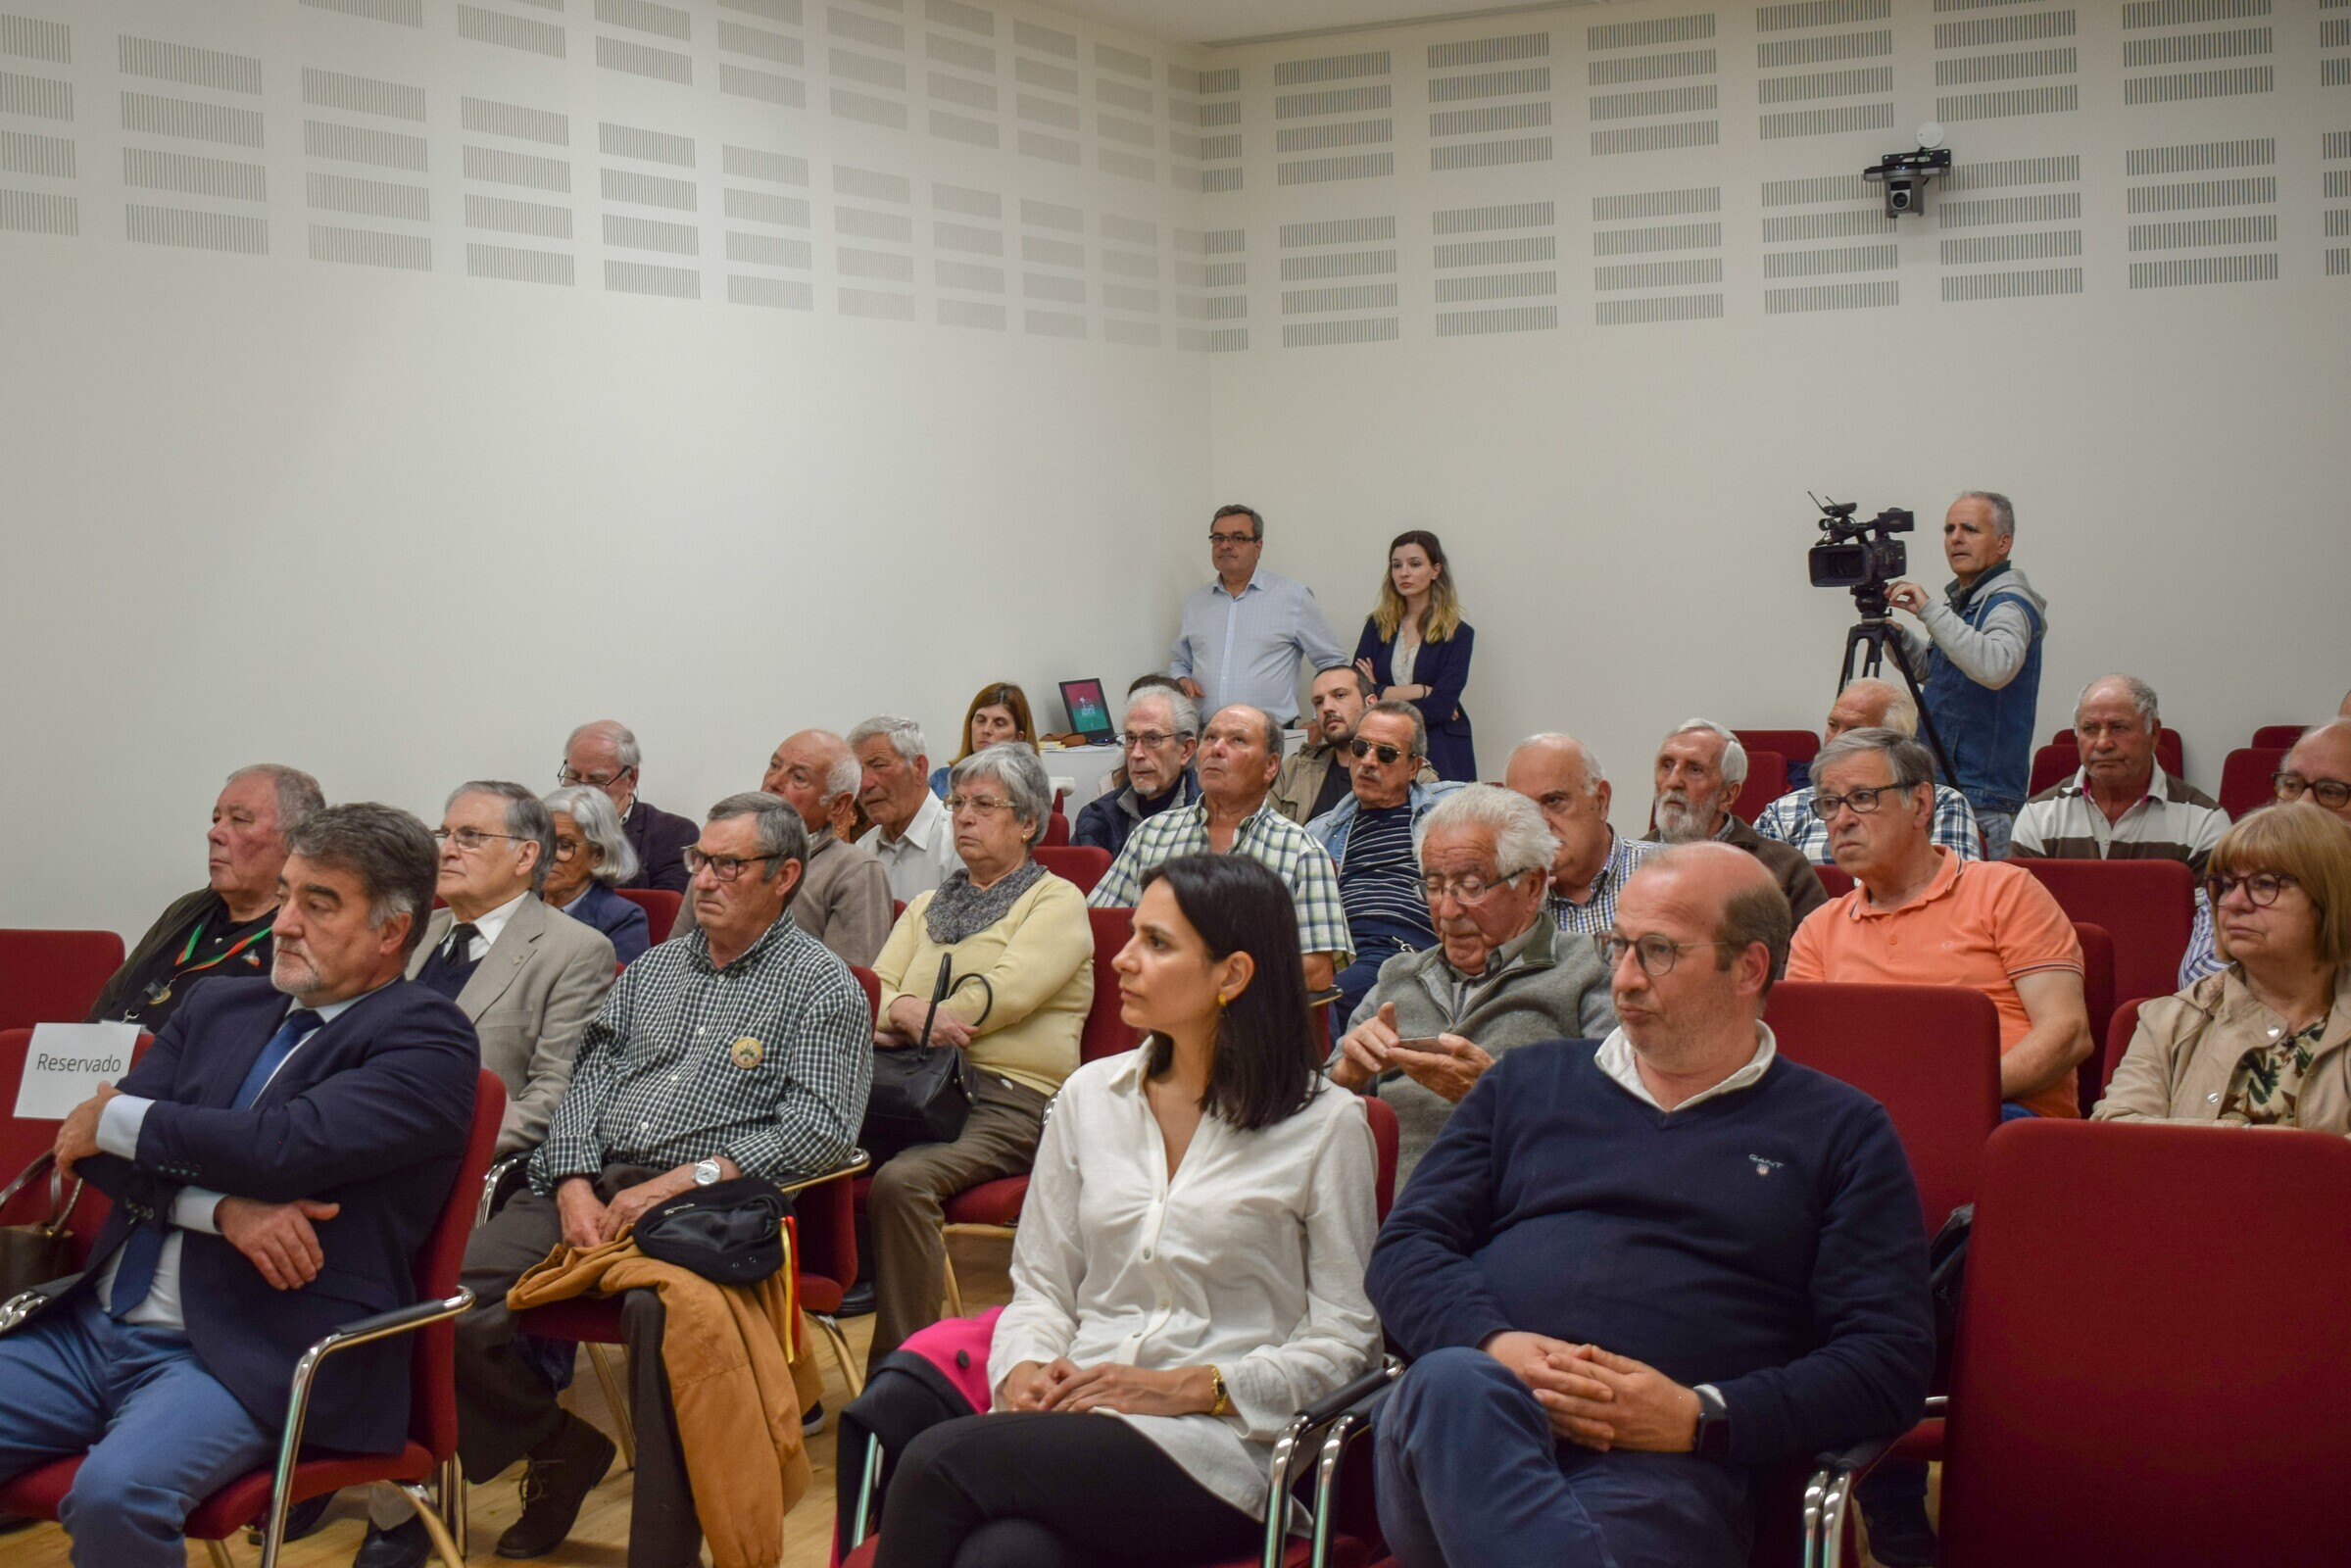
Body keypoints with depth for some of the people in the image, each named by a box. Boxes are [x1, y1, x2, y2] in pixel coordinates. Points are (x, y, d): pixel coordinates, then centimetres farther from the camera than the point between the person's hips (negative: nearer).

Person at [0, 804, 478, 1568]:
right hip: (91, 1326, 7)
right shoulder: (220, 1005, 15)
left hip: (255, 1357, -7)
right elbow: (96, 1146, 5)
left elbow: (287, 1143, -20)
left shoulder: (427, 1039, -5)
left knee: (115, 1490, -32)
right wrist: (223, 1208, -14)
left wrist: (119, 1118, -5)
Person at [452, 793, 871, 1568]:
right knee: (457, 1282, -18)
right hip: (594, 1182, 6)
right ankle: (561, 1446, 7)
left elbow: (820, 1127, -8)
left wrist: (686, 1180, -17)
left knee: (661, 1305, -37)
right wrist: (574, 1185, -4)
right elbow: (590, 1077, 15)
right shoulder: (655, 967, 23)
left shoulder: (820, 986, 4)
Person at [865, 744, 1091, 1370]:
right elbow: (875, 991, 13)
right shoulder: (928, 906, 27)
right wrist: (907, 1011, -11)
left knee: (903, 1180, -34)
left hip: (1009, 1096, -5)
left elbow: (1003, 994, -7)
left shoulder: (1058, 902, 8)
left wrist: (904, 1025, -3)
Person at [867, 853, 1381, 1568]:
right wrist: (1025, 1367, -4)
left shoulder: (1325, 1126, 1)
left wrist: (1194, 1387, -13)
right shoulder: (1090, 1095, 15)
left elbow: (1344, 1338, -2)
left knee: (940, 1460, -28)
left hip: (1221, 1447, -3)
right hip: (1076, 1419, 4)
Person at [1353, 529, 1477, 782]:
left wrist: (1382, 694, -3)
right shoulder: (1377, 626, 10)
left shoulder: (1458, 634, 2)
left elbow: (1441, 706, -8)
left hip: (1440, 753, -2)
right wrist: (1420, 691, -7)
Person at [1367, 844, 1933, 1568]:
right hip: (1468, 1429, 4)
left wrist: (1701, 1418, -9)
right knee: (1452, 1383, -37)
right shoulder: (1529, 1082, 26)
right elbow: (1405, 1248, 17)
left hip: (1661, 1467, -4)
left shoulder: (1842, 1132, 18)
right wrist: (1496, 1346, -7)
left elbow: (1893, 1359, 7)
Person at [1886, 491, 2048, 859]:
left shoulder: (2010, 604, -13)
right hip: (1944, 786, 9)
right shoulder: (1962, 598, 16)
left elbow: (1995, 668, -34)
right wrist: (1897, 635, 9)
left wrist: (1929, 610, -31)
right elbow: (1931, 670, 28)